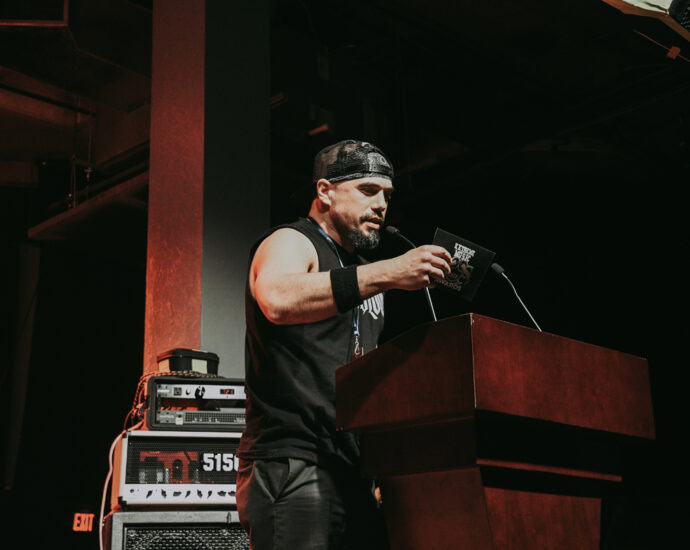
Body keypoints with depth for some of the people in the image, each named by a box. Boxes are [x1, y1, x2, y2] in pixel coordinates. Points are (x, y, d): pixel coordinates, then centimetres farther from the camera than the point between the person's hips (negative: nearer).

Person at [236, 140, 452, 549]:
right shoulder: (291, 243, -2)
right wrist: (387, 274, -31)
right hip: (292, 465, -8)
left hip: (352, 472, 8)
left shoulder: (362, 272, 23)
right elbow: (277, 299, -28)